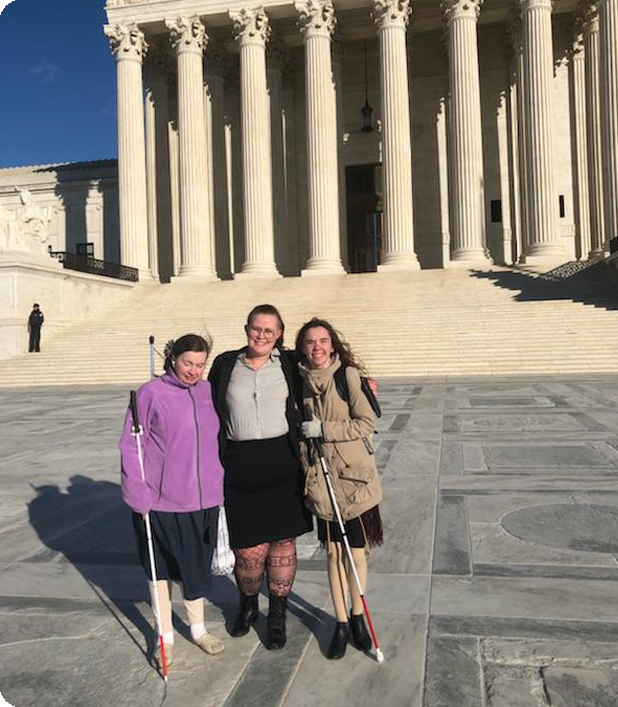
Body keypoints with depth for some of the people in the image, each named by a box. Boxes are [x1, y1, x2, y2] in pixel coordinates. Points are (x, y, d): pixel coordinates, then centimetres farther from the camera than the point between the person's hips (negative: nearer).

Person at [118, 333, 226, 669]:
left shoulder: (208, 391, 3)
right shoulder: (152, 393, -11)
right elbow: (131, 446, -9)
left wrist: (220, 485, 14)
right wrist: (140, 495, -14)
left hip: (203, 497, 4)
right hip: (162, 500, -4)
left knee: (197, 565, 18)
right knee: (161, 567, 12)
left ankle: (198, 629, 38)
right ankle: (165, 635, 31)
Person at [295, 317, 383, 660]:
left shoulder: (348, 375, -10)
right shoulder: (300, 381, 3)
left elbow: (366, 423, -14)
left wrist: (324, 429, -16)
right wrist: (304, 470, 9)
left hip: (354, 477, -3)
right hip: (321, 479, 3)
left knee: (356, 553, 9)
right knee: (334, 553, 12)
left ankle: (357, 618, 31)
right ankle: (341, 623, 28)